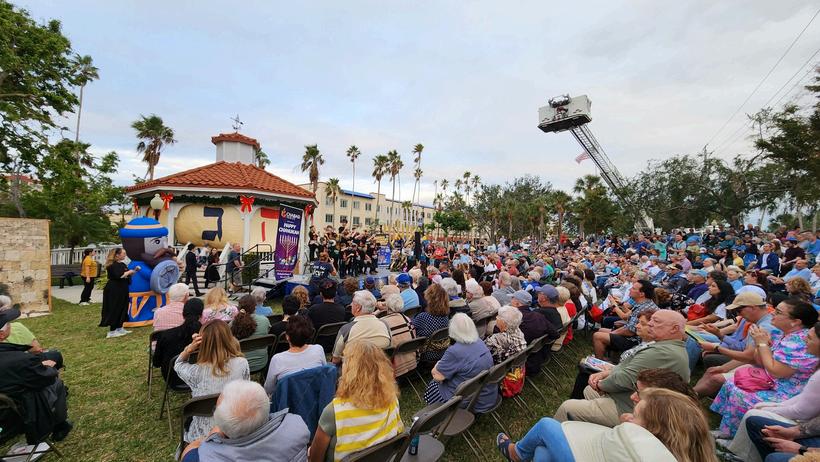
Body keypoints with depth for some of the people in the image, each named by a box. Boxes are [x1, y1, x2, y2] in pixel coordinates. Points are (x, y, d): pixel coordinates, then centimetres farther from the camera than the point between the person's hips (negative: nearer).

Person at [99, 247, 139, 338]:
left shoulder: (122, 264, 13)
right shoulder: (113, 265, -15)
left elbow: (128, 275, 22)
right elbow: (119, 276, -27)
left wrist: (135, 270, 8)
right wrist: (129, 272, -13)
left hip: (122, 290, 9)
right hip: (114, 290, -9)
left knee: (122, 309, 13)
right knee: (114, 310, -3)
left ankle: (119, 328, 23)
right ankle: (112, 331, 4)